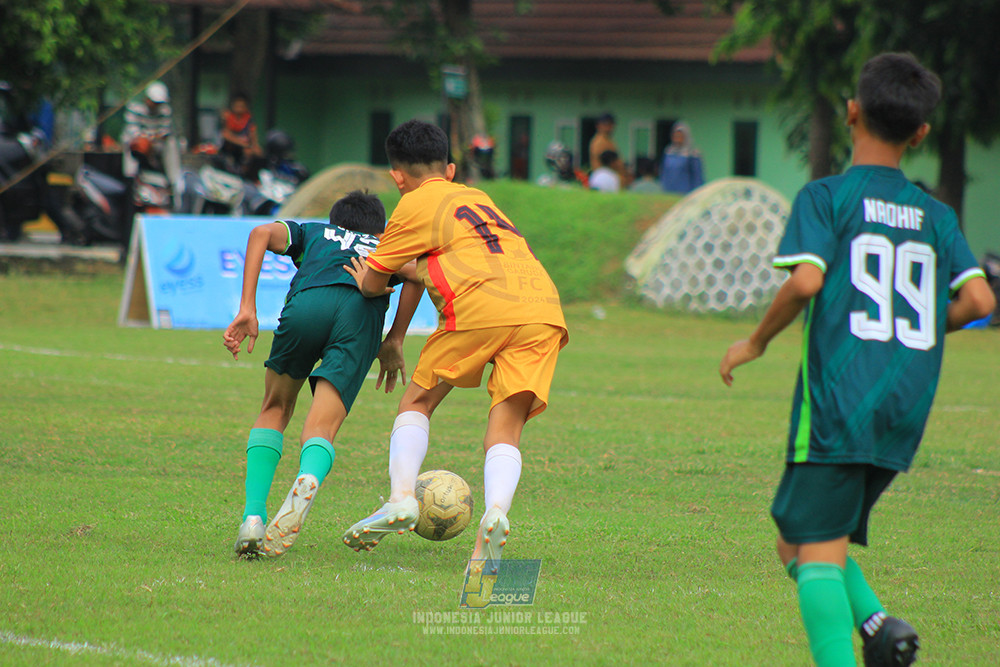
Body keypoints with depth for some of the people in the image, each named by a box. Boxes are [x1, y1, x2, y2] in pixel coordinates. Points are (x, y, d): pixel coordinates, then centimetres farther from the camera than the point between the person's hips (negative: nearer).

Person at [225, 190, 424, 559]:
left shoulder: (313, 233, 40)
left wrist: (247, 309, 10)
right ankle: (308, 479, -43)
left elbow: (263, 233, 18)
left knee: (274, 412, 21)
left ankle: (253, 517, 1)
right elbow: (414, 274, 17)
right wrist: (394, 342, 22)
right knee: (320, 430, -5)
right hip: (363, 314, 0)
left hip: (307, 304, 0)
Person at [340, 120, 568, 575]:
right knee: (505, 430, 1)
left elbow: (373, 283, 20)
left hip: (481, 306, -5)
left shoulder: (415, 204, 16)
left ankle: (401, 499, -5)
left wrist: (363, 279, 42)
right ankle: (495, 513, -25)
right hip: (544, 308, 5)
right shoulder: (478, 198, 35)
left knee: (417, 402, 14)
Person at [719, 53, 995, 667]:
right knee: (800, 538, 17)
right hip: (905, 410, 5)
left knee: (815, 551, -4)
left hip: (837, 402, -5)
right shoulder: (937, 216, 12)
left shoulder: (827, 196, -2)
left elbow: (806, 280, -16)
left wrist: (756, 342, 0)